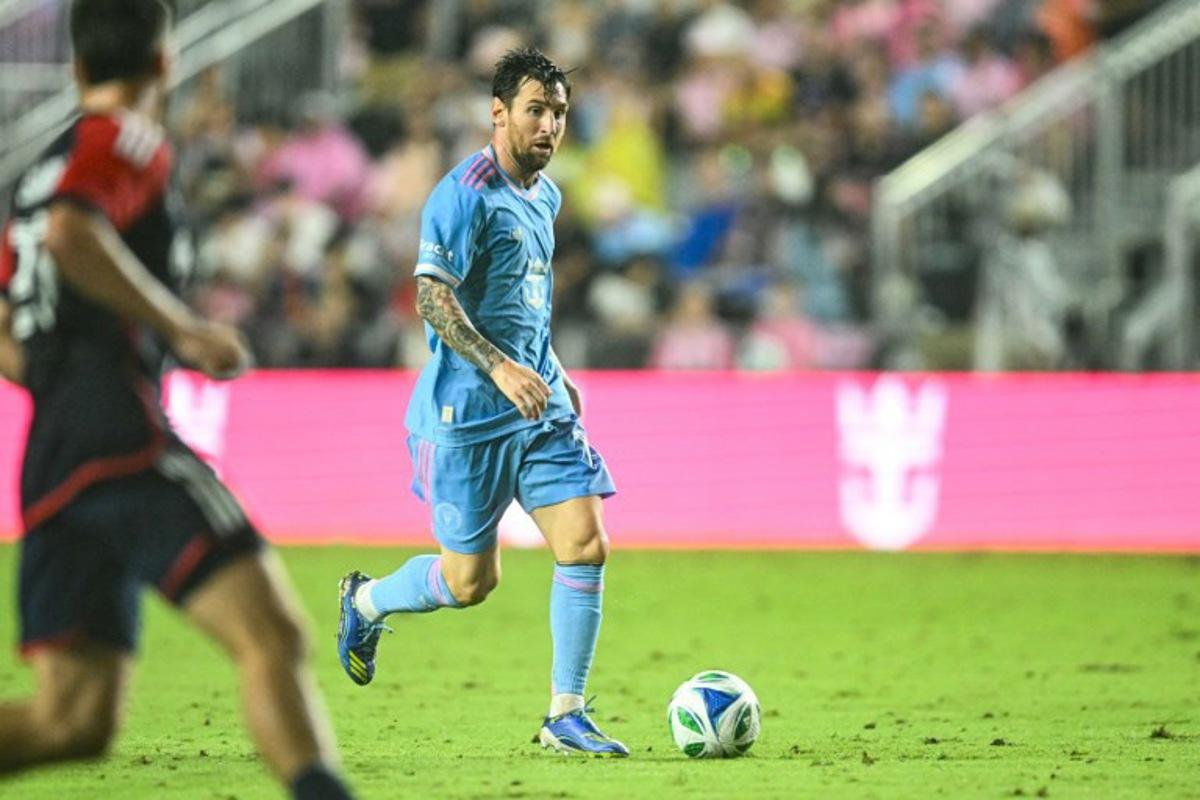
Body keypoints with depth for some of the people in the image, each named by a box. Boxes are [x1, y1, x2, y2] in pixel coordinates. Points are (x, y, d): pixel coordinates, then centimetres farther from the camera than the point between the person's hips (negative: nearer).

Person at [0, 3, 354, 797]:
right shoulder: (129, 142, 2)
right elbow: (69, 234, -20)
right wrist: (183, 330, -15)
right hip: (121, 436, -8)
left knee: (73, 721, 2)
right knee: (271, 636, -17)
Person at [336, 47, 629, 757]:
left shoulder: (545, 195, 13)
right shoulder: (466, 194, -14)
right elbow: (433, 299, -20)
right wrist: (499, 367, -30)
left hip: (540, 405, 7)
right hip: (471, 410, -7)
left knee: (586, 545, -6)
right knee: (470, 580, 0)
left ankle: (566, 717, 1)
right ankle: (365, 600, 32)